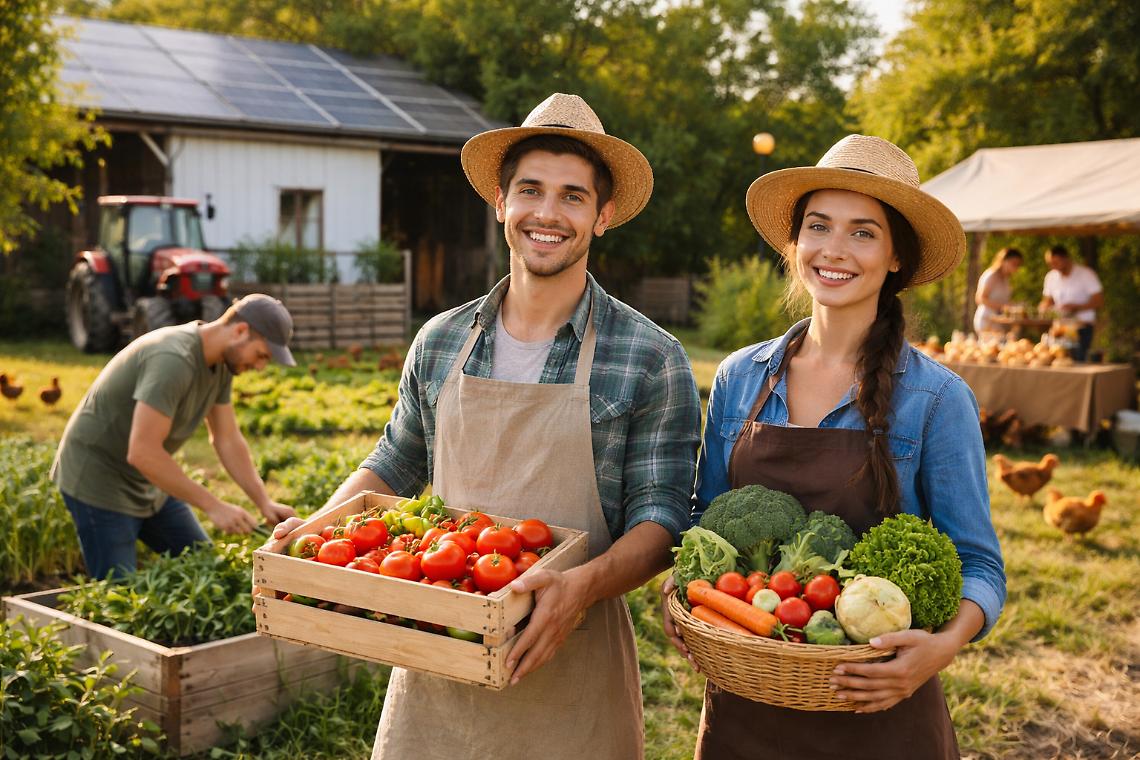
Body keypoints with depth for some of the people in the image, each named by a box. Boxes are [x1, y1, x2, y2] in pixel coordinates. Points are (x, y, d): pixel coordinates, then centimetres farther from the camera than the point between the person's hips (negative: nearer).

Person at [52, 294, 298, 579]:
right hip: (98, 482, -9)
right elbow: (142, 452, -35)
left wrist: (264, 503, -4)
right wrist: (213, 506, -31)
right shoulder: (173, 360, -31)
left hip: (148, 481, 9)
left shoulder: (220, 363, -2)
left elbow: (228, 440, 5)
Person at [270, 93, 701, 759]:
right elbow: (396, 465, 16)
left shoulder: (651, 360, -8)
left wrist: (582, 586, -28)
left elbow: (661, 517, -10)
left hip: (570, 665, -3)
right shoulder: (440, 342, 4)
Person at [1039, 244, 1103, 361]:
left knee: (1076, 361, -17)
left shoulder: (1086, 274, -5)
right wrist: (1044, 308, -2)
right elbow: (1048, 300, 21)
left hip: (1082, 326, -5)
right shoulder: (1050, 276, 12)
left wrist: (1077, 307, -20)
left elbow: (1099, 301, -8)